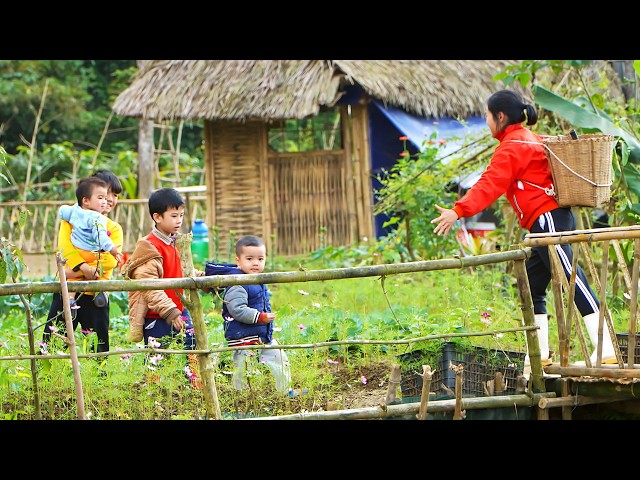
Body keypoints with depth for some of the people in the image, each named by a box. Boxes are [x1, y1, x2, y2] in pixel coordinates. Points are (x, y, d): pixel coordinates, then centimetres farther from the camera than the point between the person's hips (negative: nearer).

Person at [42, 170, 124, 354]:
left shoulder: (114, 228, 10)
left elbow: (110, 260, -6)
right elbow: (65, 246, -8)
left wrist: (76, 272, -14)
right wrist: (83, 267, -23)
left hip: (96, 295, 1)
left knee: (99, 347, 4)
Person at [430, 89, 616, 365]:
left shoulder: (511, 147, -9)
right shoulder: (530, 139, 21)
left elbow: (490, 184, -22)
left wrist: (458, 211, -30)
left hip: (547, 218, -10)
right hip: (549, 220, 10)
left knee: (571, 278, -16)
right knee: (532, 287, 12)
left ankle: (605, 349, -23)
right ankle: (541, 353, 12)